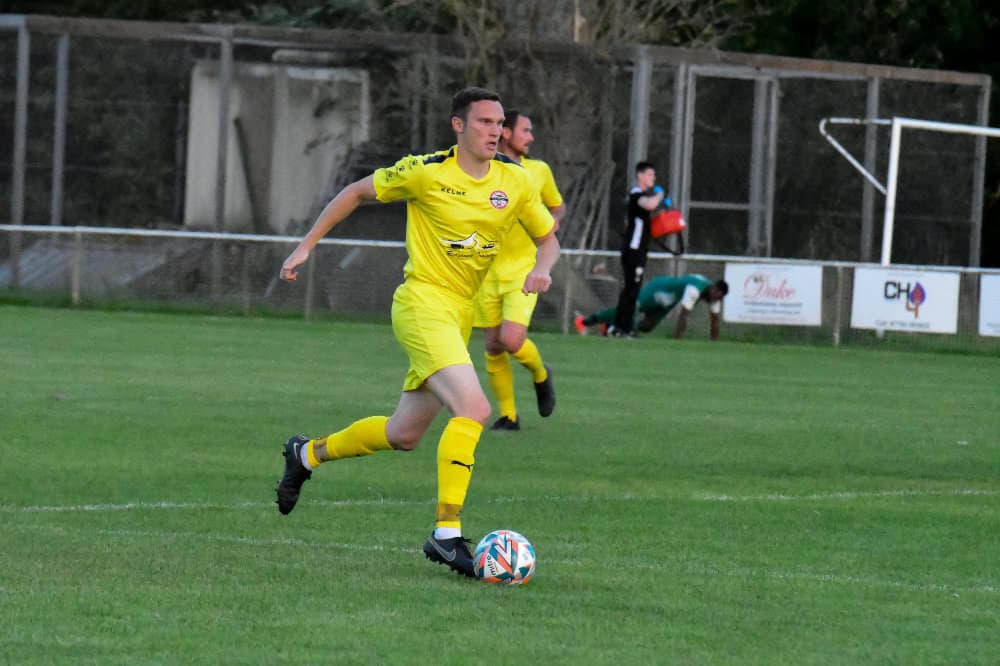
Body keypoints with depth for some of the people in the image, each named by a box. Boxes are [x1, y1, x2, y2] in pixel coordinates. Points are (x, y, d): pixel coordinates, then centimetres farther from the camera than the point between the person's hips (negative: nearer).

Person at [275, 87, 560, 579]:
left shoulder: (515, 182, 3)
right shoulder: (425, 172, -10)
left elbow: (548, 238, 15)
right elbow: (357, 192, 3)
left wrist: (542, 269, -8)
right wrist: (306, 245, 3)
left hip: (459, 315, 7)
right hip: (422, 303, -7)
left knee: (403, 435, 15)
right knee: (473, 410, -25)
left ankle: (308, 454, 39)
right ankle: (447, 534, -22)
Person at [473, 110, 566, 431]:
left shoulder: (539, 171, 5)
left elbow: (557, 205, 22)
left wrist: (553, 220, 0)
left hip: (523, 269, -1)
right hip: (487, 269, 1)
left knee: (512, 340, -18)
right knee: (493, 347, 2)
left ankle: (540, 374, 15)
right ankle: (508, 415, 17)